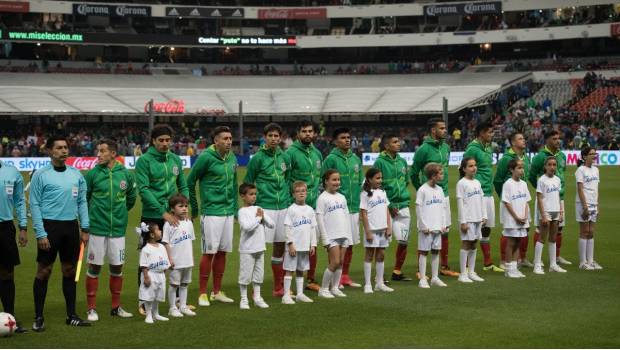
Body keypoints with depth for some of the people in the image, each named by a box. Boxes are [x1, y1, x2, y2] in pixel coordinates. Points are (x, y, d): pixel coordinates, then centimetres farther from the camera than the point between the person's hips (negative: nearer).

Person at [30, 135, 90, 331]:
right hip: (49, 226, -4)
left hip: (71, 227, 5)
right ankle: (38, 318, 6)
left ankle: (72, 316, 18)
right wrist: (40, 234, -12)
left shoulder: (76, 174, 10)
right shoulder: (41, 175, -4)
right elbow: (35, 205, -6)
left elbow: (82, 202, 13)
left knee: (70, 271, 10)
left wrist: (85, 229, 6)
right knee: (44, 271, -1)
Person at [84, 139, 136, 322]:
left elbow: (131, 197, 17)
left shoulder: (126, 174, 1)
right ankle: (92, 308, 10)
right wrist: (90, 216, 6)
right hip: (97, 229, -2)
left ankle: (116, 307, 21)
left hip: (118, 229, 2)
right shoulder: (92, 174, -5)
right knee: (94, 268, 1)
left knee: (117, 267, 9)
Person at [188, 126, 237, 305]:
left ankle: (217, 292, 19)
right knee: (209, 252, -3)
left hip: (228, 212, 6)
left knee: (222, 252, 10)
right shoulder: (206, 157, -10)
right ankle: (203, 294, 5)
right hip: (211, 212, -6)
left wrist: (235, 209, 16)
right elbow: (190, 181, -4)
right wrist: (195, 208, 1)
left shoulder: (232, 158, 9)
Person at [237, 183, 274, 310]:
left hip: (260, 248, 6)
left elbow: (272, 224, 6)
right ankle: (244, 299, 10)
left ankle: (257, 298, 21)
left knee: (258, 274, 12)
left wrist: (263, 216, -10)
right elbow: (247, 227, -26)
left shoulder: (259, 209, 8)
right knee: (245, 275, 0)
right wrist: (258, 218, -13)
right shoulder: (242, 211, -10)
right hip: (247, 249, -6)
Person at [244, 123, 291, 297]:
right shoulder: (258, 158, -5)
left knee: (280, 246, 11)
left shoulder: (285, 157, 9)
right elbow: (248, 183, 1)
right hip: (264, 207, -5)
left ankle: (279, 287, 20)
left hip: (283, 206, 5)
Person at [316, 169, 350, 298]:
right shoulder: (322, 198, -6)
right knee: (335, 262, -11)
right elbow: (320, 219, -8)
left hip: (343, 235, 6)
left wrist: (349, 234, 11)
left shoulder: (342, 197, 13)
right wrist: (325, 238, -12)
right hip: (331, 236, -6)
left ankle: (335, 288, 15)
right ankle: (323, 289, 0)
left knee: (341, 262, 5)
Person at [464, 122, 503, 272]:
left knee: (486, 229, 14)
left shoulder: (488, 149, 15)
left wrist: (489, 186, 18)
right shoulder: (472, 149, -12)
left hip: (488, 194, 9)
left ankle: (488, 263, 21)